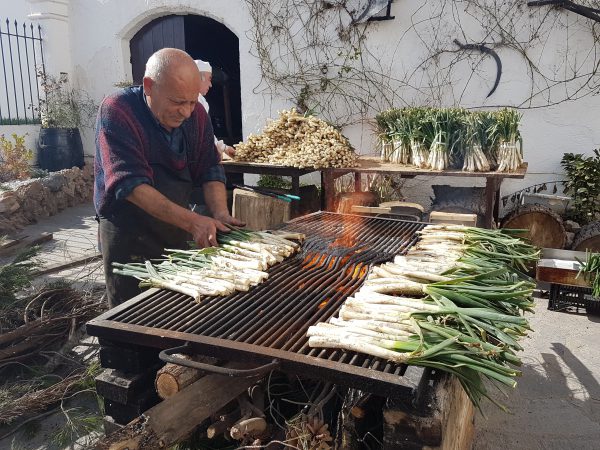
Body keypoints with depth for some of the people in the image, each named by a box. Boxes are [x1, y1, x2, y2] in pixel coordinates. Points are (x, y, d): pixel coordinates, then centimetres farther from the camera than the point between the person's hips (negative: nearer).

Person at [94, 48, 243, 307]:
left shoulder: (196, 114, -3)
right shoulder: (116, 112, -20)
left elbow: (210, 171, -2)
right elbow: (131, 184, -28)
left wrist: (220, 214, -20)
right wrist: (192, 222, -35)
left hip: (178, 229, 5)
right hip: (128, 234, -5)